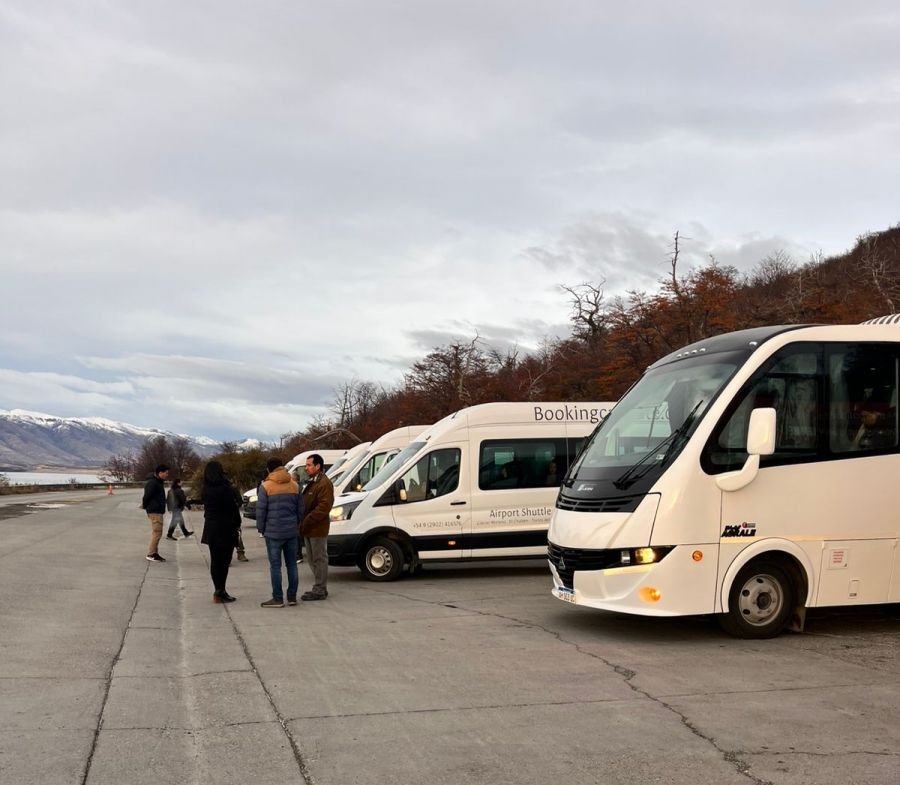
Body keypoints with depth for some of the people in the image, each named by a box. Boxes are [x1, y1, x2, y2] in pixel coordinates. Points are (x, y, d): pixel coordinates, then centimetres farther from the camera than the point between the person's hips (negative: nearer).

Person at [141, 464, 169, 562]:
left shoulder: (158, 482, 17)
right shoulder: (153, 483, -18)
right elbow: (147, 495, -18)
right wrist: (145, 506, -5)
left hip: (158, 511, 11)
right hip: (155, 511, -11)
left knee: (156, 532, 14)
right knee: (157, 532, -10)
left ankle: (154, 553, 20)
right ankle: (151, 554, -6)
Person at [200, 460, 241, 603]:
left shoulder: (205, 490, 4)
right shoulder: (225, 489, -15)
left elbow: (206, 507, 8)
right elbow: (233, 507, -13)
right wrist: (237, 523, 1)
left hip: (211, 528, 6)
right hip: (226, 529, -6)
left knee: (215, 560, 11)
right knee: (224, 560, -2)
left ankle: (218, 591, 16)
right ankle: (220, 591, -6)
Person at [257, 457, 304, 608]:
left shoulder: (266, 486, -8)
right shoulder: (295, 485, 7)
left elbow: (261, 510, -8)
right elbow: (300, 508, 10)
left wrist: (261, 528, 4)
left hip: (273, 532, -5)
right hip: (291, 531, 5)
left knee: (275, 565, 0)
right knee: (292, 564, 9)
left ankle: (278, 598, 1)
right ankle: (292, 597, 13)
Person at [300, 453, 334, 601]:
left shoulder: (324, 483, -13)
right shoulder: (312, 483, 19)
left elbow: (324, 507, -22)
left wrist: (307, 521, -22)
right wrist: (303, 523, 11)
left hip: (318, 529, -10)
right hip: (309, 529, 10)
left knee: (319, 559, -4)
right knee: (314, 559, 15)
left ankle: (320, 590, 0)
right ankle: (319, 587, 23)